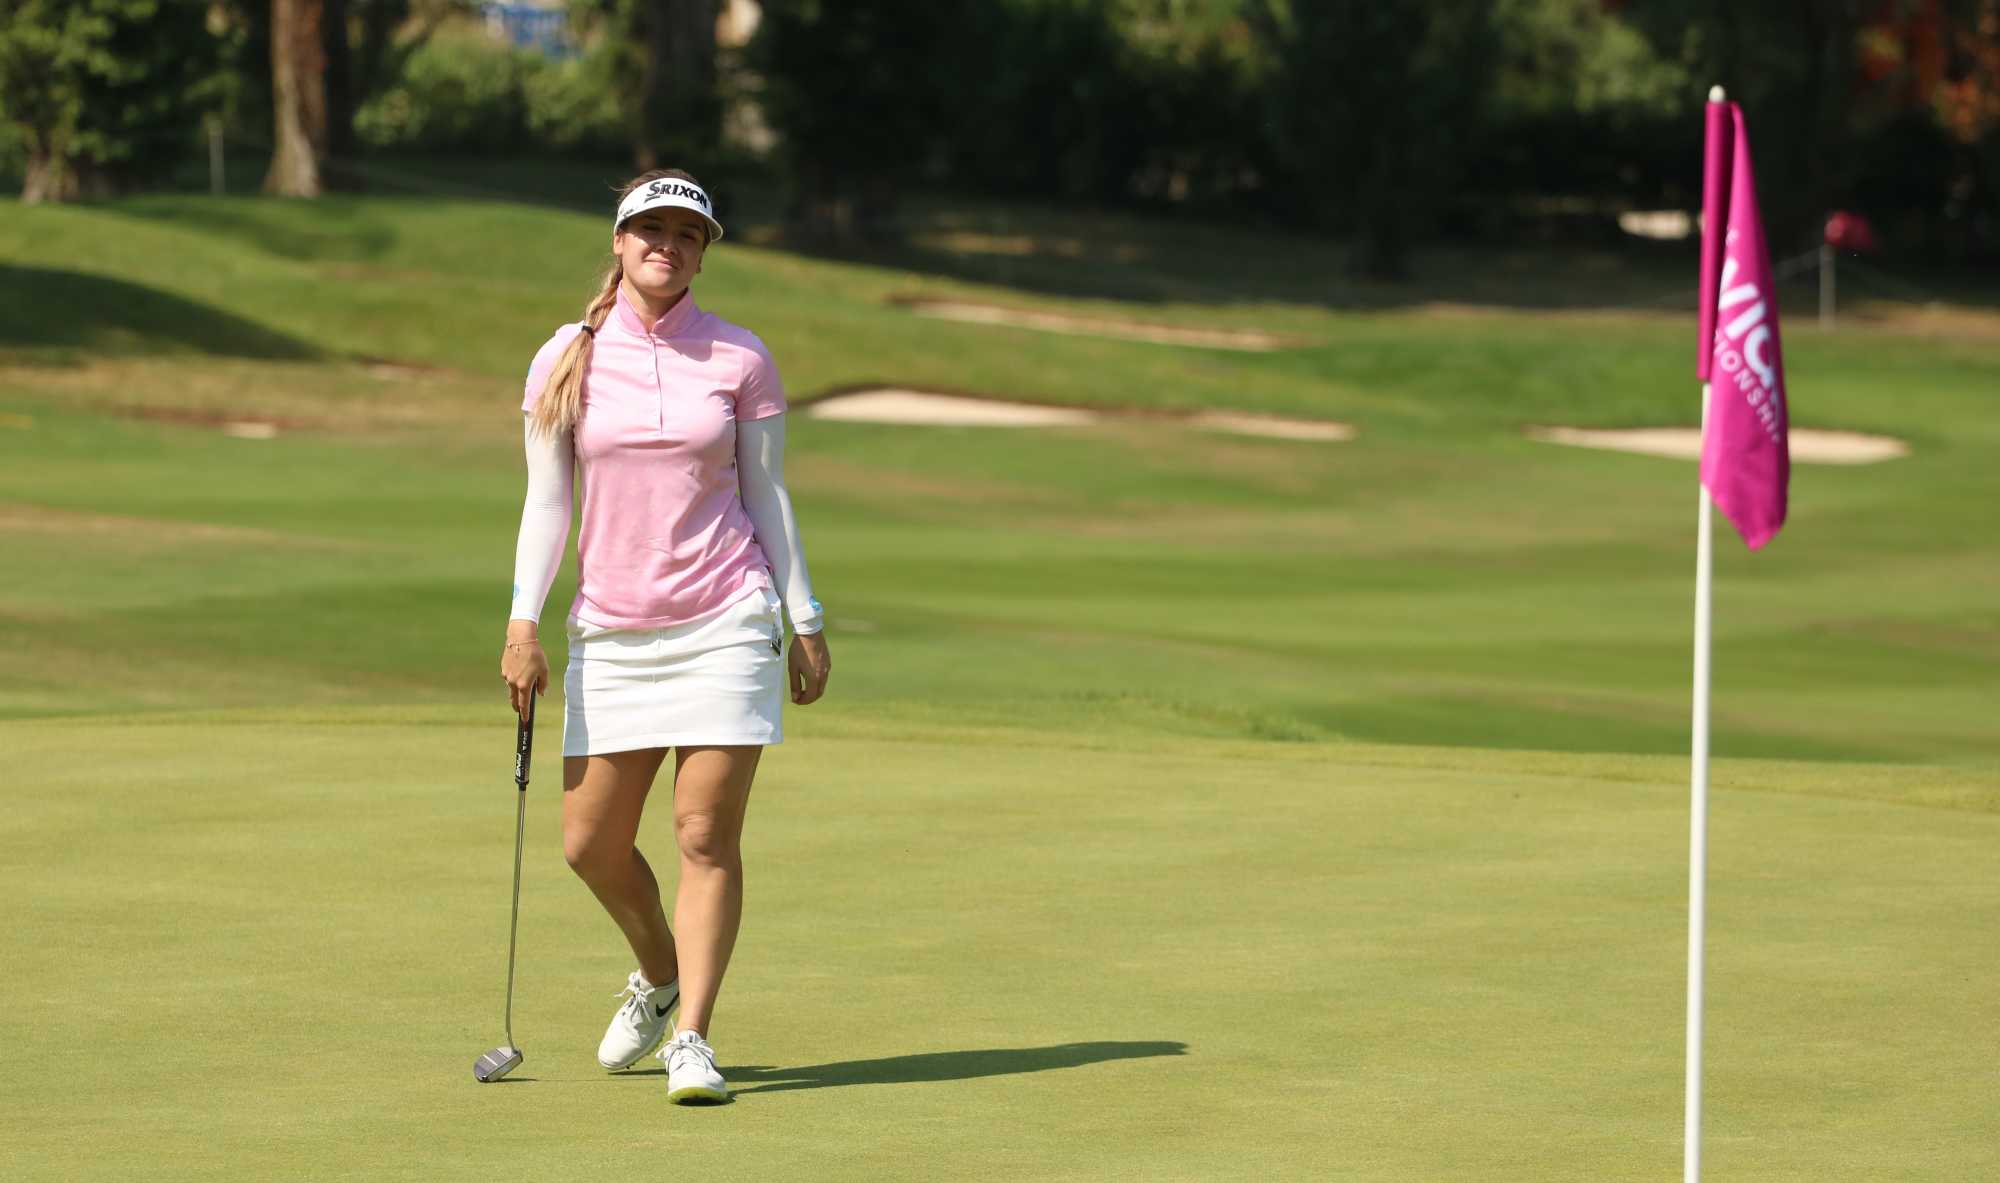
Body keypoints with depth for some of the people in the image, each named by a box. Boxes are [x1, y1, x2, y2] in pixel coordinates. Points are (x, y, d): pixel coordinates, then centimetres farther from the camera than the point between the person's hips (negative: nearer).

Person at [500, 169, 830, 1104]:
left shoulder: (740, 359, 1)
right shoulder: (565, 361, 3)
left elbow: (768, 497, 6)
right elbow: (546, 501, 5)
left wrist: (804, 622, 5)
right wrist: (523, 622, -4)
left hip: (725, 622, -2)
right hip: (611, 631, 2)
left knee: (707, 836, -7)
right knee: (591, 843, 4)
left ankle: (692, 1036, -1)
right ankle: (658, 973, 32)